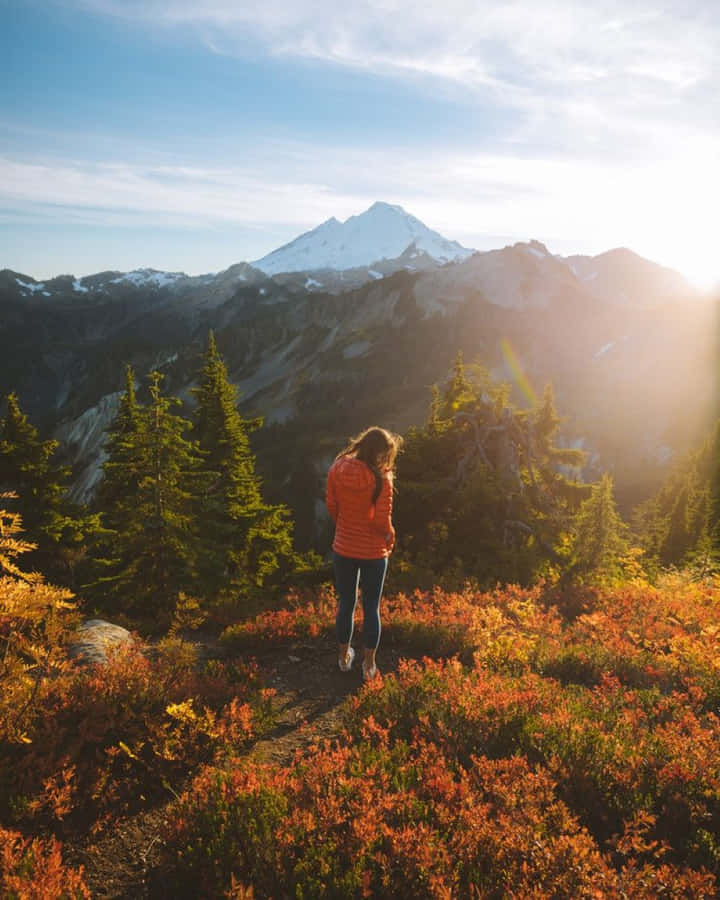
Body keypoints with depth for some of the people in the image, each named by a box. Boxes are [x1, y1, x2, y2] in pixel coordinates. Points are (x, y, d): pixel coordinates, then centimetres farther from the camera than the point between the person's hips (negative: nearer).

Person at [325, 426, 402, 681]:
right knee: (371, 608, 13)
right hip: (373, 552, -3)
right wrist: (390, 539, 1)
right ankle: (369, 666, 24)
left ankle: (344, 657, 37)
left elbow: (331, 505, 0)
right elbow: (382, 520, -19)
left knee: (346, 604, 20)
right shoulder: (381, 478, -21)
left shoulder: (337, 469, -9)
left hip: (343, 548, 3)